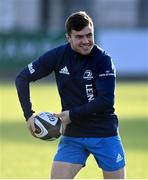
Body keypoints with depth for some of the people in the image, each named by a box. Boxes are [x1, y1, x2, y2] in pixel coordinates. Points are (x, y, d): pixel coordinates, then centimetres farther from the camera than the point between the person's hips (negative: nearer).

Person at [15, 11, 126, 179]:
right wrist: (29, 114, -6)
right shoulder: (58, 56, -6)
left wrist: (72, 115, -19)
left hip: (105, 134, -2)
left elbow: (106, 101, -21)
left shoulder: (103, 59, -14)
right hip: (72, 135, 2)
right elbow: (22, 78, 3)